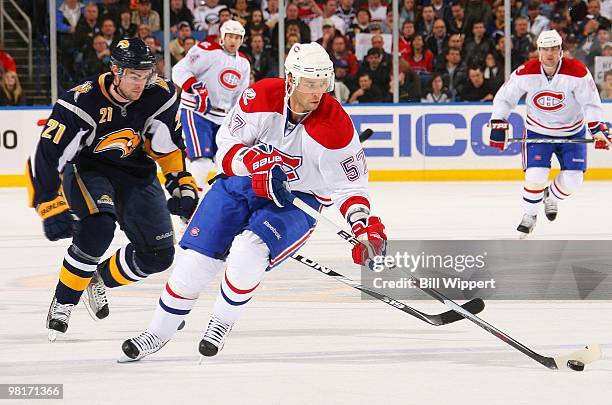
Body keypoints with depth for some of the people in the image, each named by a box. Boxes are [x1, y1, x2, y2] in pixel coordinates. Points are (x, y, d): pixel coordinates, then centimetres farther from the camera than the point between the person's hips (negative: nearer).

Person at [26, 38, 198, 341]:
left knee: (159, 254, -6)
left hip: (136, 173, 4)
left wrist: (182, 186, -2)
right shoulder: (82, 102, -29)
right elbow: (47, 156, -27)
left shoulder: (159, 96, -16)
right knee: (98, 227, -34)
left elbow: (168, 145, 2)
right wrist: (51, 208, -31)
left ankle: (99, 280, 21)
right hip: (86, 170, -4)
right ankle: (63, 302, -16)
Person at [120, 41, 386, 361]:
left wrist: (365, 227, -30)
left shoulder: (335, 125, -23)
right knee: (197, 258, -3)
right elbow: (227, 146, -11)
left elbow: (350, 185, -14)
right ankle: (158, 333, 18)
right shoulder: (260, 97, -18)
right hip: (241, 184, 3)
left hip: (297, 201, -2)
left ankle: (222, 323, -1)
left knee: (248, 252, -28)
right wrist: (258, 163, -31)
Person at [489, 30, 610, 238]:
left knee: (572, 179, -6)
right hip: (538, 132, 0)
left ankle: (551, 197, 29)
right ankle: (530, 215, 11)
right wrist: (498, 125, -15)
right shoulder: (525, 73, -18)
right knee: (535, 176, -16)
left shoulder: (577, 71, -22)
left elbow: (591, 103, -17)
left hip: (572, 132, 0)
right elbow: (504, 98, -7)